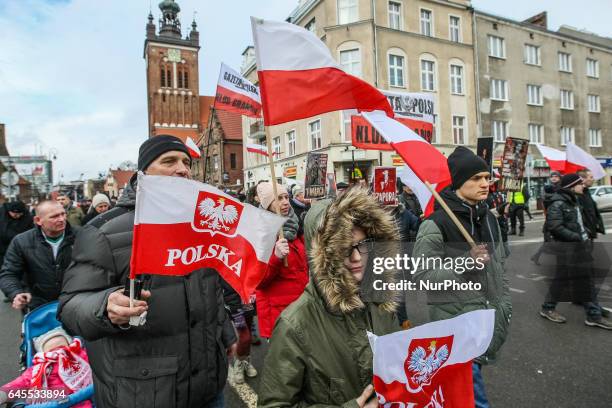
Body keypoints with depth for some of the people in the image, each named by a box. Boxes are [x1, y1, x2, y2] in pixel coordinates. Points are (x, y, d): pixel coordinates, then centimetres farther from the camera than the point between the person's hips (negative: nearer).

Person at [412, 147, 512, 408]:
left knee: (472, 372, 19)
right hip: (455, 321, -6)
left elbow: (499, 266, 16)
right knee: (468, 379, 3)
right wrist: (465, 263, -24)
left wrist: (505, 305, 13)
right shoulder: (436, 223, -17)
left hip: (489, 318, 7)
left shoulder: (489, 218, 7)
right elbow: (421, 274, -17)